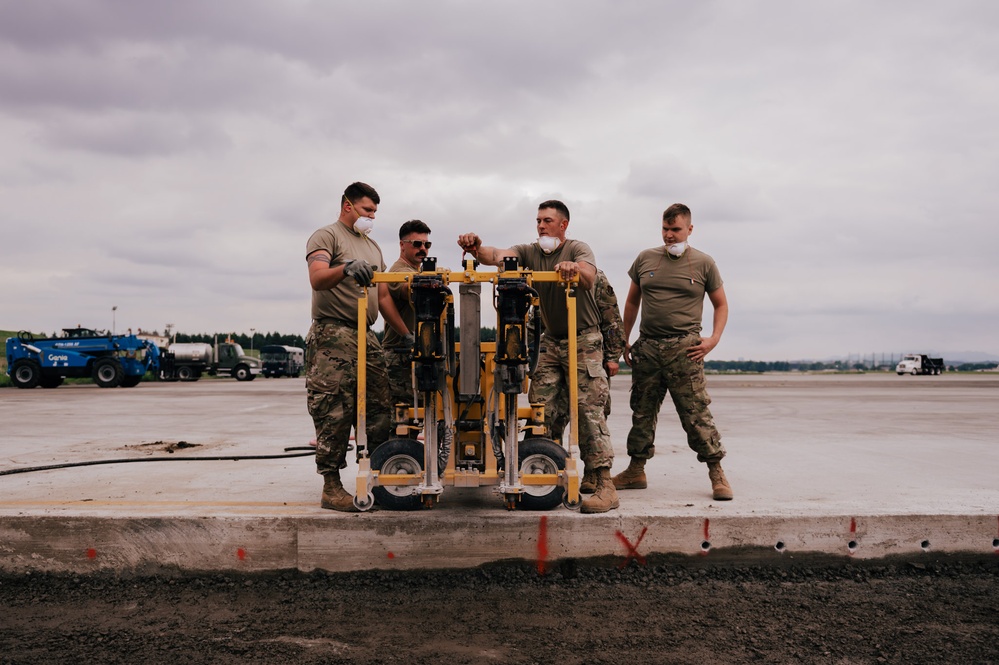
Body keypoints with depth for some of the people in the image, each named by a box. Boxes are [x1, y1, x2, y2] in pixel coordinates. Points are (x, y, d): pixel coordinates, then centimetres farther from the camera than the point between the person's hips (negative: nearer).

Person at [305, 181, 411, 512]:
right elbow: (317, 278, -17)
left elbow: (383, 297, 23)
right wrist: (346, 268, -36)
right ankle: (331, 487, -3)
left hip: (366, 337, 7)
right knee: (335, 413, -9)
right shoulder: (326, 236, 1)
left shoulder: (373, 247, 25)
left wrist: (408, 335, 17)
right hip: (333, 335, -7)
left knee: (378, 412, 5)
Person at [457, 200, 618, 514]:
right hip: (551, 341, 5)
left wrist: (574, 267, -52)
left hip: (584, 339, -5)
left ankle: (605, 485, -10)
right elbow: (498, 256, -13)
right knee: (539, 407, -3)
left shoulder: (578, 248, -7)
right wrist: (476, 248, -35)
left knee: (588, 409, -11)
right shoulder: (530, 252, 5)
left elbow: (589, 275, -29)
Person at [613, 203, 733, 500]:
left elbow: (721, 305, 10)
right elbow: (632, 301, 19)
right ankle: (636, 472, 20)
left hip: (684, 349, -3)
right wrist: (624, 339, 13)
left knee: (696, 414, -7)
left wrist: (713, 339, -4)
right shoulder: (645, 259, 10)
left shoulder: (704, 263, 4)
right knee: (642, 412, 10)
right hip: (647, 347, 4)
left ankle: (717, 474, 3)